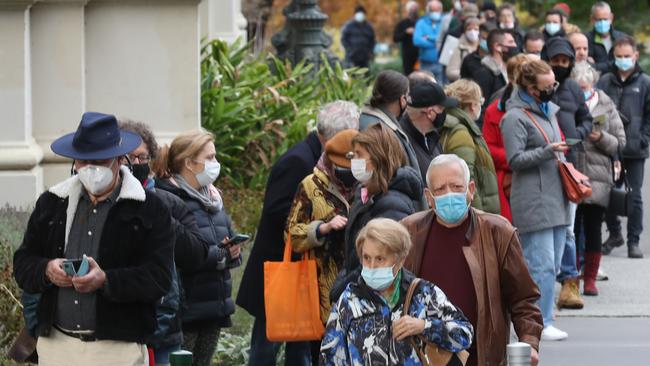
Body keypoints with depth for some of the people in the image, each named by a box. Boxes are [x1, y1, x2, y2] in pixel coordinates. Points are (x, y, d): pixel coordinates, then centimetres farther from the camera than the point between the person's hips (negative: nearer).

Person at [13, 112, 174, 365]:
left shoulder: (151, 210, 2)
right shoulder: (50, 204, 16)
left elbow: (159, 278, -7)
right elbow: (23, 264, 16)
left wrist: (106, 281, -22)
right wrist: (46, 271, -8)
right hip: (57, 344, 3)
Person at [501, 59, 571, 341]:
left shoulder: (548, 109, 18)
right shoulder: (515, 117, -10)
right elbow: (515, 159, -16)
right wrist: (548, 151, -25)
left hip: (555, 198, 9)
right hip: (533, 200, -9)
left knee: (553, 264, 10)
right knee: (542, 264, -11)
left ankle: (541, 320, 16)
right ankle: (541, 324, -8)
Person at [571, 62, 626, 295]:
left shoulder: (606, 106, 5)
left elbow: (620, 143, 7)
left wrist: (601, 138, -10)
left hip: (598, 179, 1)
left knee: (593, 230, 5)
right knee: (570, 229, 1)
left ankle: (590, 278, 13)